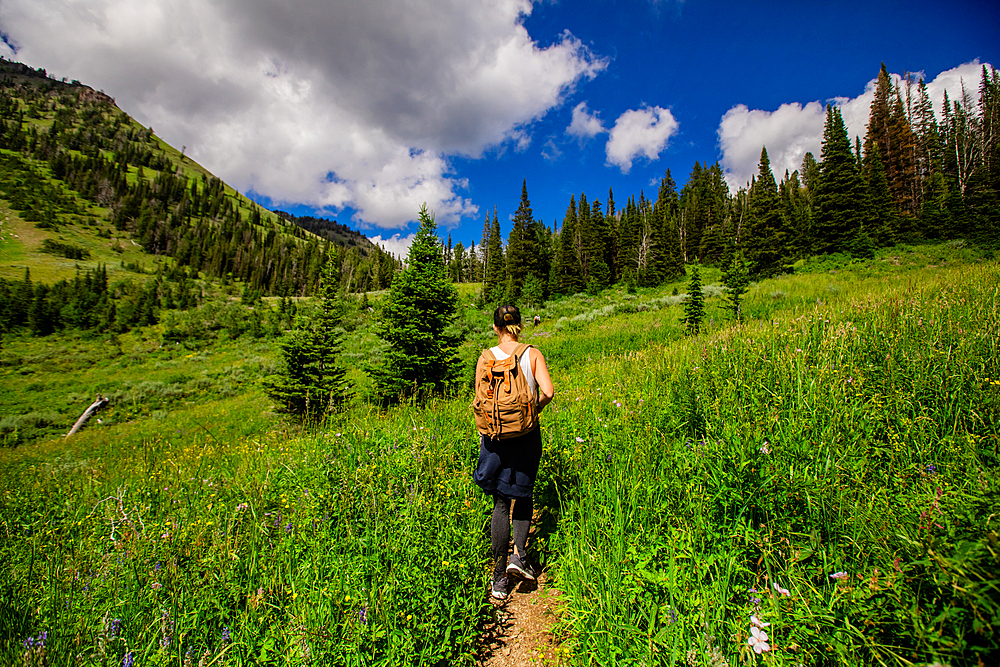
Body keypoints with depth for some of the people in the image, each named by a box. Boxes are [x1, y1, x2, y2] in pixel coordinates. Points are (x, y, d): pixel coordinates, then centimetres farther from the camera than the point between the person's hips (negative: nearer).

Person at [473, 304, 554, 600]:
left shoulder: (485, 358, -3)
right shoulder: (532, 354, -6)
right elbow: (548, 392, -15)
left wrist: (482, 434, 12)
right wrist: (535, 408, 5)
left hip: (496, 435, 1)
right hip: (527, 434, -1)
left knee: (500, 503, 11)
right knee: (524, 494, 22)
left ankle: (499, 577, 17)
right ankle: (518, 554, 9)